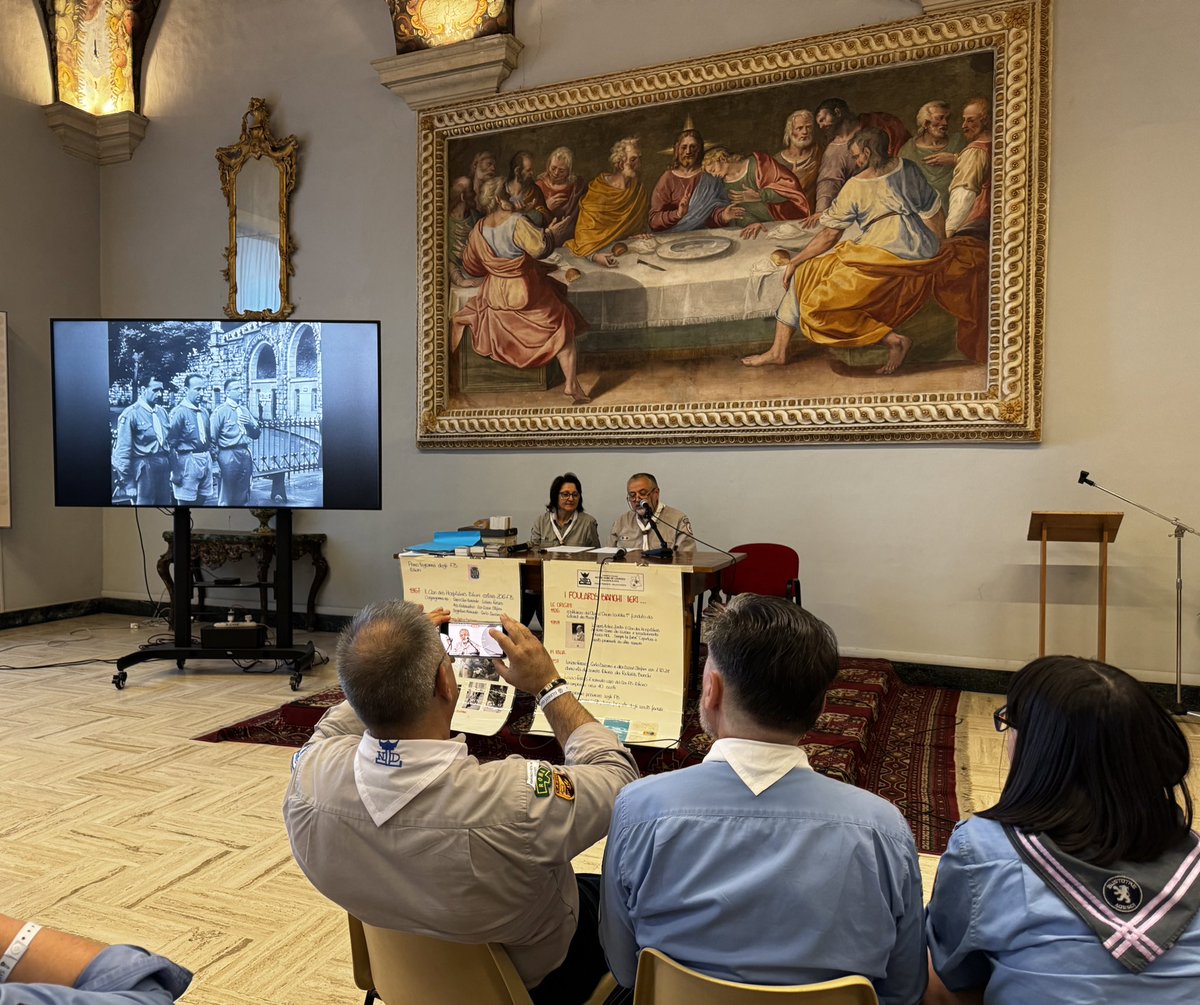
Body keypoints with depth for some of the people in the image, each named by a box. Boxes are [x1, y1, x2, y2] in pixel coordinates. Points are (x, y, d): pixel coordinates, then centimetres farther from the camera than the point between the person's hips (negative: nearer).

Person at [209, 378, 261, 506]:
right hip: (229, 455, -7)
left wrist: (251, 424, -2)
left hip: (245, 454, 7)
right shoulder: (220, 411, -6)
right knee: (227, 497, -1)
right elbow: (212, 437, -12)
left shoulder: (244, 410, 15)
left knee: (243, 497, 13)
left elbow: (257, 434, 16)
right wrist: (216, 454, -9)